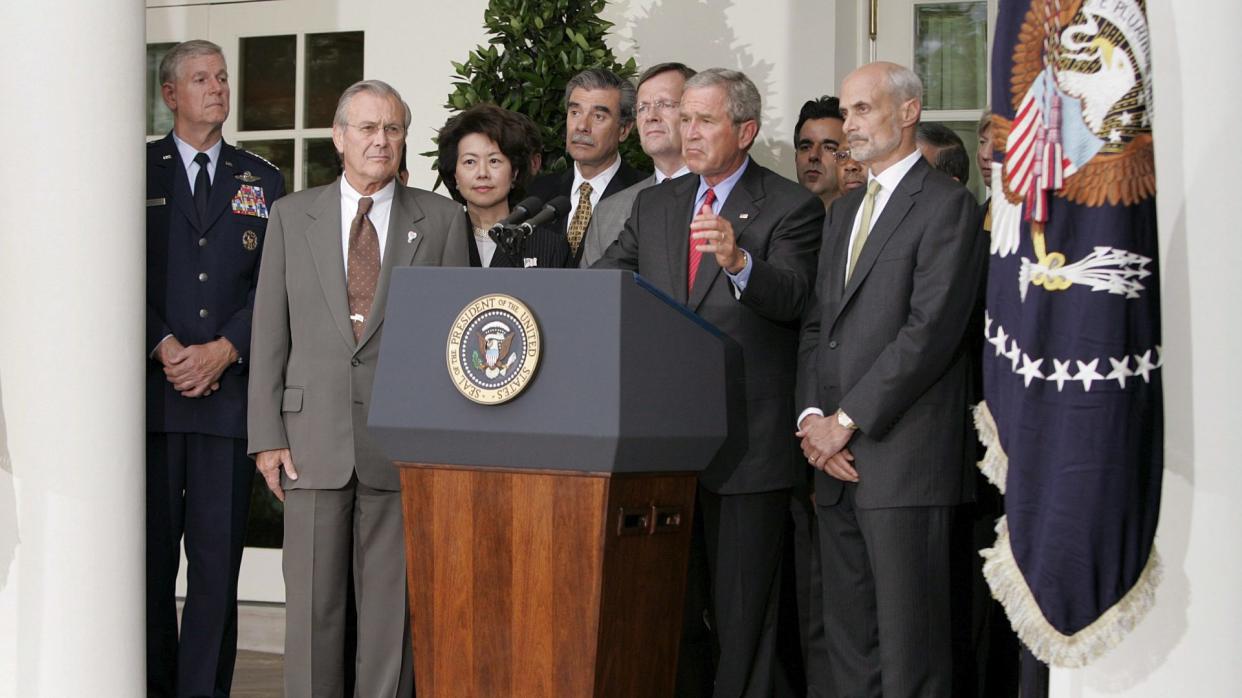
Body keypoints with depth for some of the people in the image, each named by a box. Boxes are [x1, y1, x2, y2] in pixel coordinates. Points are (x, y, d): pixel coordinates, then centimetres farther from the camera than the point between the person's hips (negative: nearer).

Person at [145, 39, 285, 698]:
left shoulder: (261, 180, 14)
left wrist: (224, 350, -7)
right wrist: (164, 348, -11)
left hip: (228, 391, 1)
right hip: (152, 394, -1)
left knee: (218, 557, -2)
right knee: (150, 555, 3)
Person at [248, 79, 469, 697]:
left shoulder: (440, 219, 7)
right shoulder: (292, 216, 9)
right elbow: (269, 332, 8)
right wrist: (267, 435, 0)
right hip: (314, 433, 1)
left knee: (392, 602, 2)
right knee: (312, 602, 3)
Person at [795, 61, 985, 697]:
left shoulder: (946, 204, -5)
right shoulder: (843, 212, 21)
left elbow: (930, 329, -14)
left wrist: (847, 419, -13)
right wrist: (811, 418, 1)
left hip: (904, 456, -7)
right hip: (836, 457, 8)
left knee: (909, 641, -5)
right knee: (847, 634, 9)